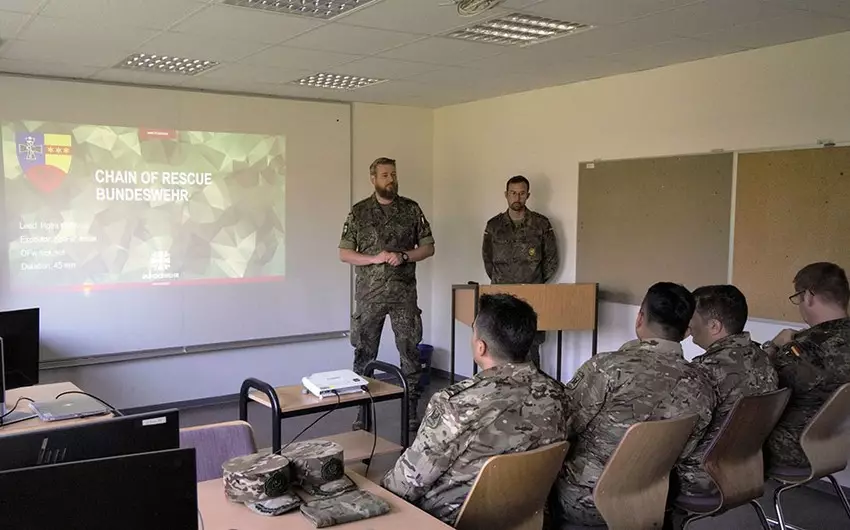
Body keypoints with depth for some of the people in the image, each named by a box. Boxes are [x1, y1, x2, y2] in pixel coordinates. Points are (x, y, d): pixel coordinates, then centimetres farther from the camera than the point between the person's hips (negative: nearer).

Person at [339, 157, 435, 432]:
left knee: (410, 352, 4)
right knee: (364, 354, 6)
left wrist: (404, 256, -12)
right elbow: (344, 253, 1)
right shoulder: (359, 212, 2)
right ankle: (362, 412, 17)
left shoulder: (411, 209, 4)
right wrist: (374, 258, -14)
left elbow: (428, 247, 6)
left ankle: (411, 412, 16)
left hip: (404, 293, 1)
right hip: (369, 294, 0)